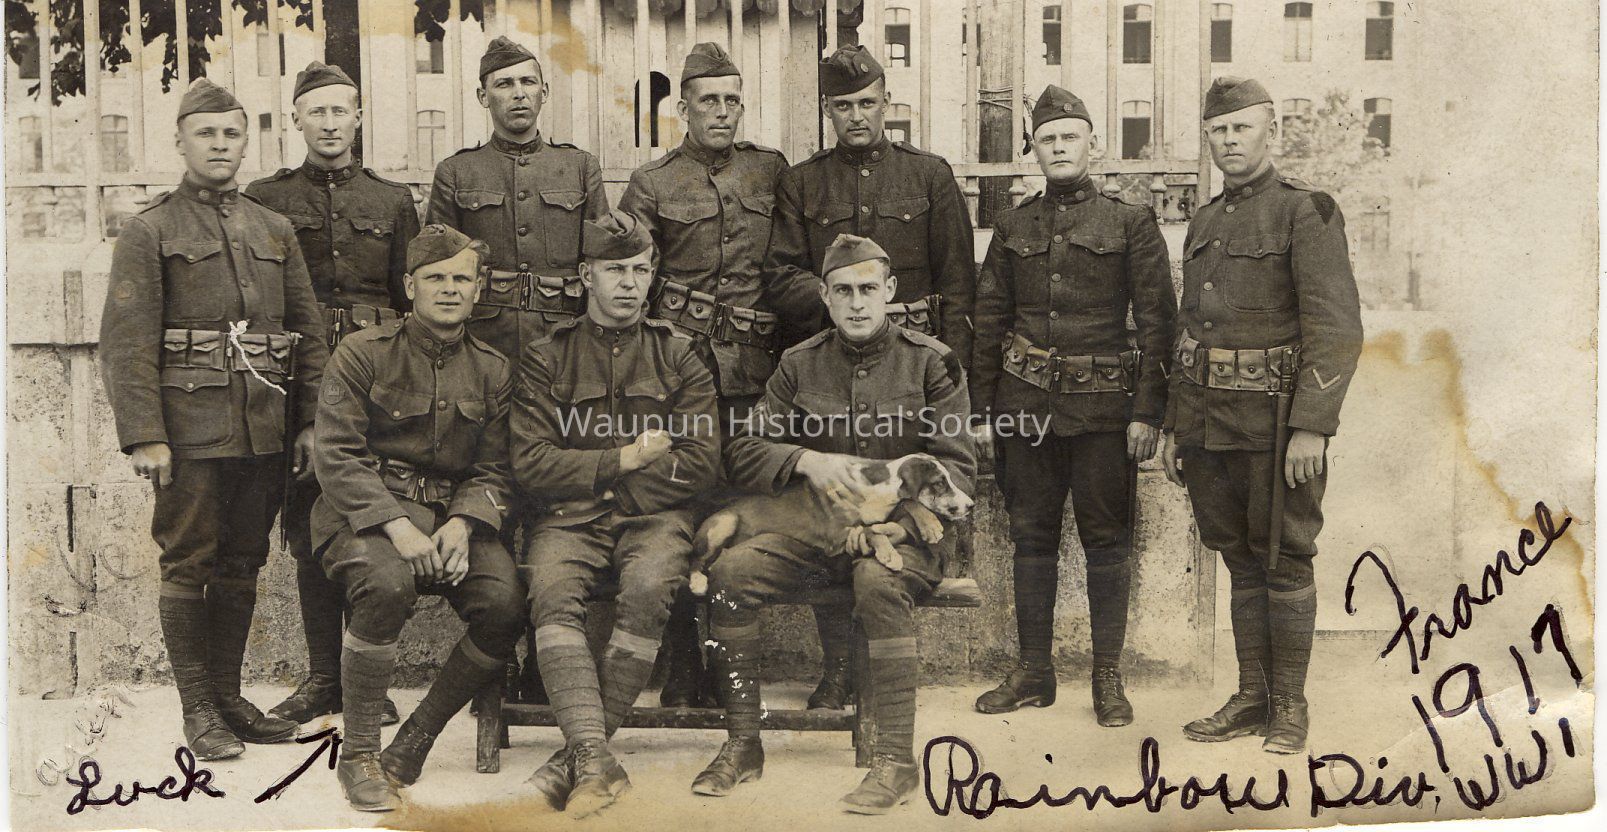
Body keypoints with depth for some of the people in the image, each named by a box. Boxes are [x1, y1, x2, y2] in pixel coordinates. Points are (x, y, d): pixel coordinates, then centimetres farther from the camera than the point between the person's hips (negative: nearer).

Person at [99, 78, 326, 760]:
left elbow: (309, 332, 14)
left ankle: (230, 698, 22)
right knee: (189, 564, 1)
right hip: (192, 431, -4)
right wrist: (144, 436, -15)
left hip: (264, 432, 5)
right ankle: (198, 710, 11)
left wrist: (311, 420, 7)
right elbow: (126, 341, -7)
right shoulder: (149, 231, 0)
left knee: (243, 564, 11)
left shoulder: (275, 231, 14)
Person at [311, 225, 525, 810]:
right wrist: (396, 525, -21)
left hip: (454, 515, 4)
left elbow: (494, 472, 9)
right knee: (387, 585, -36)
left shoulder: (492, 372, 12)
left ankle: (416, 739, -2)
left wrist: (462, 523, -13)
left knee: (505, 603, -23)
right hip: (365, 512, -3)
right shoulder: (362, 354, 1)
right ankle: (358, 755, -17)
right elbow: (337, 457, -7)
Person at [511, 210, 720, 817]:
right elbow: (531, 464, -1)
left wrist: (591, 481, -3)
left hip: (654, 517, 0)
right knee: (550, 590, -32)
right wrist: (625, 459, -4)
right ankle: (596, 762, -35)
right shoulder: (545, 358, 11)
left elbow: (700, 464, 1)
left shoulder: (679, 357, 12)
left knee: (647, 590, -33)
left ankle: (579, 754, -24)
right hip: (569, 519, 1)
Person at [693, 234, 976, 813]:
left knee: (878, 580, -37)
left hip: (907, 528, -3)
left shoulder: (931, 363, 2)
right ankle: (743, 746, -10)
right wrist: (805, 460, -15)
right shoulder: (799, 365, 9)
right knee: (730, 570, -22)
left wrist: (884, 512, -18)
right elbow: (741, 454, 6)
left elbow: (957, 469, -2)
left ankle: (897, 760, -26)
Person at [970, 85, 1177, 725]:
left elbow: (1158, 321, -2)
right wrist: (982, 408, 6)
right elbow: (988, 322, 12)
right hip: (1027, 406, 3)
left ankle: (1108, 675, 14)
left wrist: (1147, 413, -9)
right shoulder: (1013, 227, 10)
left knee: (1107, 540, 3)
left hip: (1102, 407, -3)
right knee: (1032, 538, 9)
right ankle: (1034, 671, 19)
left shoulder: (1130, 223, 1)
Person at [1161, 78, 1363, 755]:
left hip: (1274, 421, -6)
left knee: (1283, 562, 2)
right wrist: (1175, 427, 16)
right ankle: (1251, 698, 21)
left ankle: (1290, 707, 13)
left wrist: (1311, 427, -20)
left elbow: (1337, 329, -14)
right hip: (1209, 420, 7)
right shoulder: (1204, 223, 16)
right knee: (1241, 562, 12)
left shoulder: (1305, 212, -6)